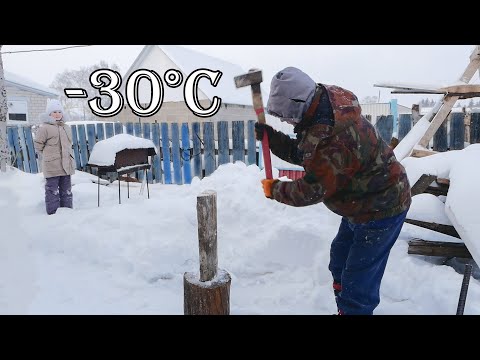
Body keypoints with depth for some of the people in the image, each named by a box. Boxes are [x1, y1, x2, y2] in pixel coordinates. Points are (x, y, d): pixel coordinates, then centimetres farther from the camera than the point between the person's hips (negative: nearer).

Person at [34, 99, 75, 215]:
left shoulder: (67, 128, 13)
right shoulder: (44, 128, -6)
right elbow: (38, 145, -3)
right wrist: (48, 157, 0)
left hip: (66, 165, 6)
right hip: (52, 166, -6)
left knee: (66, 191, 13)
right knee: (52, 191, -1)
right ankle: (53, 214, 7)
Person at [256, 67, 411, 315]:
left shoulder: (333, 141, -36)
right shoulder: (322, 112, -4)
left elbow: (311, 191, -25)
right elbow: (301, 154, 6)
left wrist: (274, 190, -9)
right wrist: (270, 137, -6)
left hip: (381, 209, -11)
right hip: (362, 202, 11)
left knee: (357, 281, -2)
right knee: (339, 260, 24)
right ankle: (346, 310, 44)